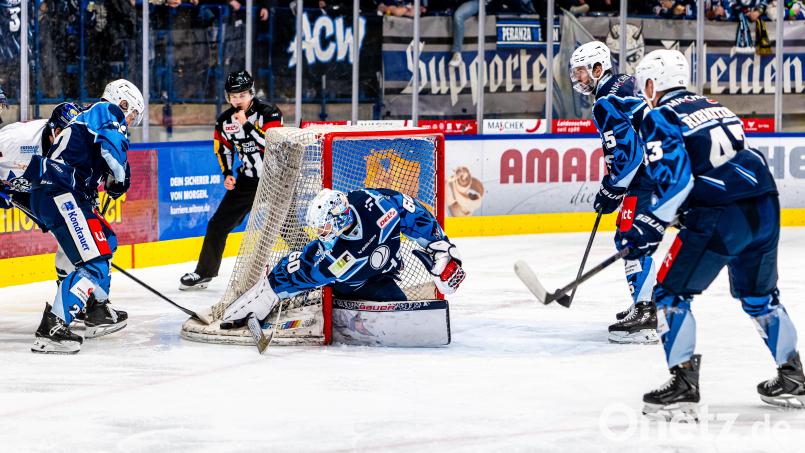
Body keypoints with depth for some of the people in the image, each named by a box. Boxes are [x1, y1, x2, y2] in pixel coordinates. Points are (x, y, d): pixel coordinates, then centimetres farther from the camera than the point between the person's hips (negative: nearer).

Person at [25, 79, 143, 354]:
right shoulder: (108, 111, 1)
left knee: (106, 241, 29)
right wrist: (120, 177, -5)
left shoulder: (88, 118, 31)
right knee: (94, 262, -16)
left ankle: (98, 308, 38)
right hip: (60, 194, -10)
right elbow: (112, 146, -19)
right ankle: (52, 327, -26)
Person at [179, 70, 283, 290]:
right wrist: (227, 174, 4)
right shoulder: (225, 121, -1)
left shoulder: (269, 113, -17)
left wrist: (247, 125, -30)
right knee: (219, 224, 3)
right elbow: (223, 148, 15)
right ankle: (204, 272, 17)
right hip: (247, 179, 5)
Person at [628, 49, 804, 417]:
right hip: (765, 208, 8)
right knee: (759, 296, 25)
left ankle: (683, 386, -2)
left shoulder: (659, 118, 0)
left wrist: (651, 225, -6)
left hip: (721, 218, -8)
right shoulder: (713, 107, 24)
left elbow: (676, 178, -12)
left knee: (671, 293, 4)